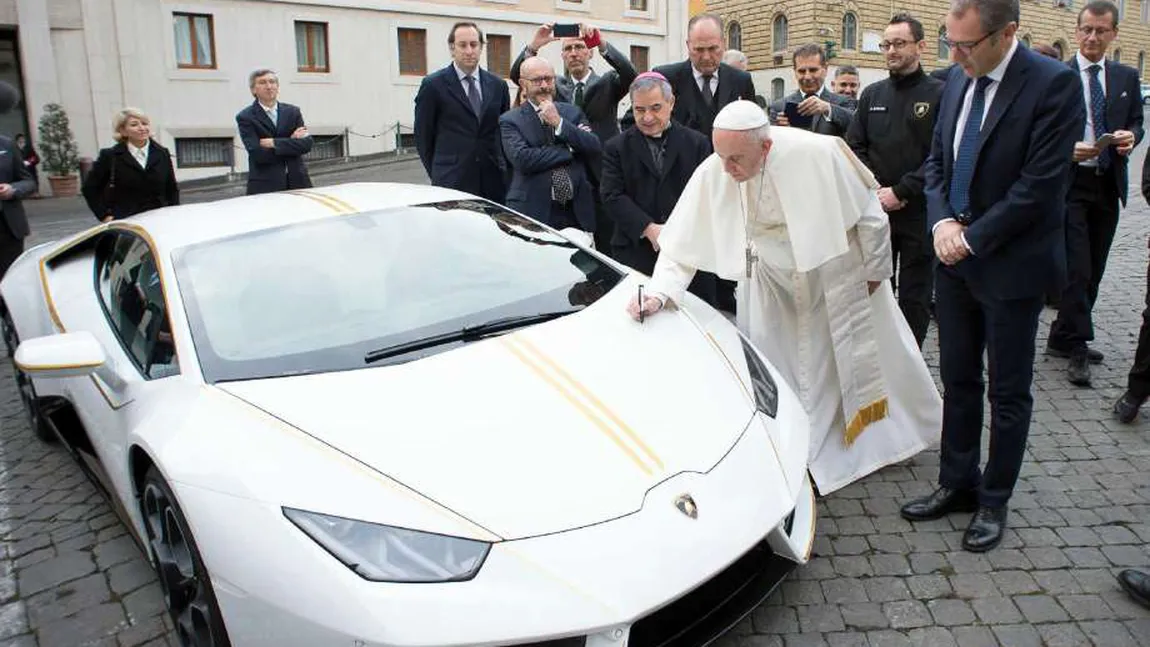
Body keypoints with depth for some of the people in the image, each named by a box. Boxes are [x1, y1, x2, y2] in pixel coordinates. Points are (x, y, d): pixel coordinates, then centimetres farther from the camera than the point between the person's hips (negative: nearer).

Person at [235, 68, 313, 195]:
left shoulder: (293, 111, 11)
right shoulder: (245, 117, 1)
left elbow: (306, 144, -2)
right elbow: (257, 154, -12)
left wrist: (274, 143, -11)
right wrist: (291, 142, -7)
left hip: (297, 181, 3)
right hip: (265, 185, -3)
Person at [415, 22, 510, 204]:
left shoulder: (498, 85, 12)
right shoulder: (433, 85, 0)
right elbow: (423, 136, 4)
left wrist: (502, 168, 10)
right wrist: (437, 173, 5)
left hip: (493, 182, 4)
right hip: (452, 183, -3)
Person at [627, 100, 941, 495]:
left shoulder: (816, 154, -33)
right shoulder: (712, 174, -26)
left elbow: (869, 212, -17)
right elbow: (684, 245, -19)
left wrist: (874, 270, -6)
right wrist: (659, 293, -33)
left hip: (838, 274, -1)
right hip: (775, 285, 2)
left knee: (869, 355, 18)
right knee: (781, 373, 6)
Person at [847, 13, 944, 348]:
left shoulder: (939, 93, -2)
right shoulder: (872, 94, 11)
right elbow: (854, 147, 7)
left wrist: (900, 192, -15)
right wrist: (874, 191, -6)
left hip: (919, 212, -4)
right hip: (875, 211, 4)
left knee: (914, 297, 4)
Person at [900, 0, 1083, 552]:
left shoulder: (1054, 84, -15)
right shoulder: (957, 79, 5)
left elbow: (1041, 183, -18)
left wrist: (973, 238, -15)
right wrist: (941, 221, -5)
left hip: (1011, 264, -6)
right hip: (956, 258, 6)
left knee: (1008, 391, 8)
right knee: (958, 380, 14)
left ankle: (994, 501, 23)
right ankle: (957, 484, 29)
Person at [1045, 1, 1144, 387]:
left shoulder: (1127, 77, 11)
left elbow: (1136, 122, 15)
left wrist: (1130, 136, -8)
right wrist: (1067, 149, -20)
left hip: (1108, 185, 5)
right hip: (1070, 184, -5)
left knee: (1093, 270, 9)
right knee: (1077, 269, -9)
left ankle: (1063, 338, 21)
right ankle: (1077, 348, -2)